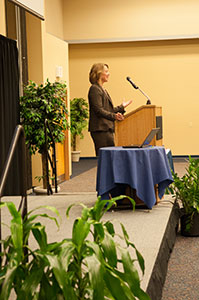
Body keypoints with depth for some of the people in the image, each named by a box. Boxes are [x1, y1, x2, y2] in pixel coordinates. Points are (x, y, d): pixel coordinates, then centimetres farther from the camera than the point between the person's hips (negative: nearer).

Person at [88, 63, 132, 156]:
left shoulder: (102, 89, 22)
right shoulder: (95, 89, -9)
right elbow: (99, 110, -18)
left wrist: (121, 107, 26)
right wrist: (114, 116, -28)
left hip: (107, 129, 10)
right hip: (100, 129, -10)